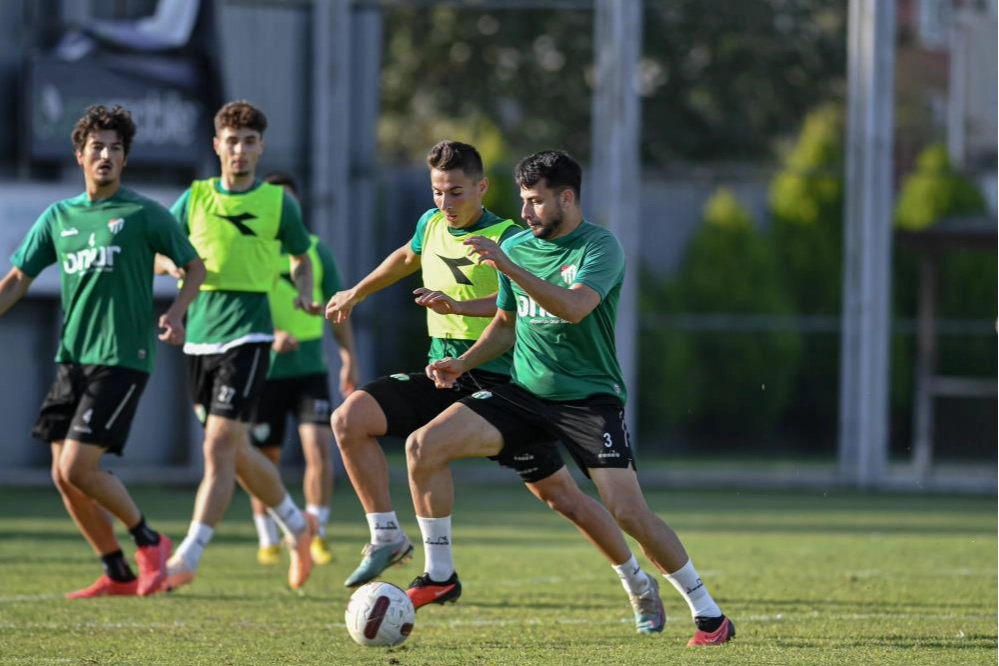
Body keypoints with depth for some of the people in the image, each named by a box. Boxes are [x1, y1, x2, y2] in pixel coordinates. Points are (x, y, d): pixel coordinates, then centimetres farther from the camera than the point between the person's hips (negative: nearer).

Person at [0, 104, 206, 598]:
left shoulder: (143, 214, -2)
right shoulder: (58, 218, 11)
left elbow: (194, 266, 6)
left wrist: (175, 312, -12)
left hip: (122, 358, -6)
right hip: (72, 357, 6)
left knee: (78, 468, -16)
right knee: (64, 476, 1)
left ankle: (148, 541, 5)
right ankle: (118, 575, 14)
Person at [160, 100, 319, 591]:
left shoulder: (278, 203, 2)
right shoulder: (196, 198, 9)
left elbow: (301, 258, 15)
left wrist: (305, 293, -5)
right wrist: (175, 264, -10)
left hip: (247, 334, -5)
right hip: (200, 335, 5)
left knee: (220, 447, -15)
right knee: (237, 453, 13)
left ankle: (188, 558, -18)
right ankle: (296, 525, 35)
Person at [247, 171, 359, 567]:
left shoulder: (316, 251, 8)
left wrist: (349, 358, 7)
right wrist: (271, 336, -23)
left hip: (310, 368, 1)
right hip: (265, 370, -1)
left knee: (319, 446, -14)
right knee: (266, 458, 5)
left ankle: (317, 535, -5)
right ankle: (268, 540, 20)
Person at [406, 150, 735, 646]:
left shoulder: (600, 248, -12)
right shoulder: (516, 247, 6)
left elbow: (574, 307, -30)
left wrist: (508, 266, -36)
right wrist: (463, 363, 4)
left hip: (589, 398, -5)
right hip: (524, 394, 5)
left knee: (630, 513, -16)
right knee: (423, 446, -12)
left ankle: (708, 614, 1)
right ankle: (439, 574, 1)